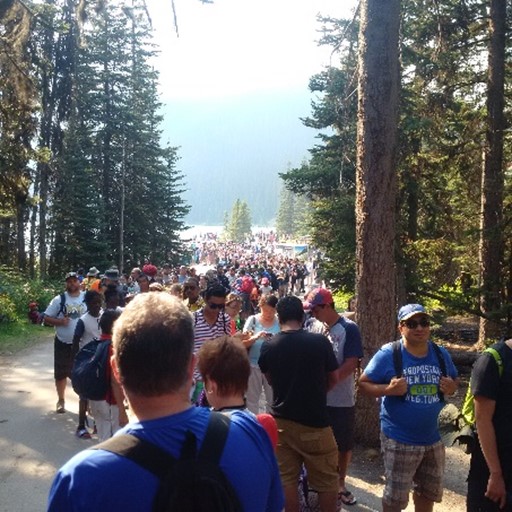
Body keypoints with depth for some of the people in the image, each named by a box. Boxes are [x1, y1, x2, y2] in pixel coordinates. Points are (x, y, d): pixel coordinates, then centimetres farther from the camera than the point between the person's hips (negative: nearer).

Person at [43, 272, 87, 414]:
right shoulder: (59, 300, -3)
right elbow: (47, 318, -1)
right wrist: (59, 321, -19)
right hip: (63, 343, 0)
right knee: (61, 373, 7)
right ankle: (61, 400, 24)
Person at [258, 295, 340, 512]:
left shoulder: (268, 346, -6)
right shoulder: (320, 342, -12)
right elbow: (332, 379, 2)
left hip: (282, 420, 2)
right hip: (315, 420, -2)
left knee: (287, 479, 13)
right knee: (326, 480, 12)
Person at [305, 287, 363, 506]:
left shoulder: (349, 329, -12)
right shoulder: (314, 326, 2)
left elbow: (351, 364, -17)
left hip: (341, 399, -3)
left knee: (344, 445, 12)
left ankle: (340, 483, 31)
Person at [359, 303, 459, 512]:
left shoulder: (441, 354, 0)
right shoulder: (388, 354, -16)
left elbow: (454, 380, 15)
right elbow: (363, 383, -11)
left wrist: (452, 388, -9)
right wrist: (388, 389, -29)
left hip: (432, 439, 5)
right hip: (399, 440, -5)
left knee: (429, 492, 24)